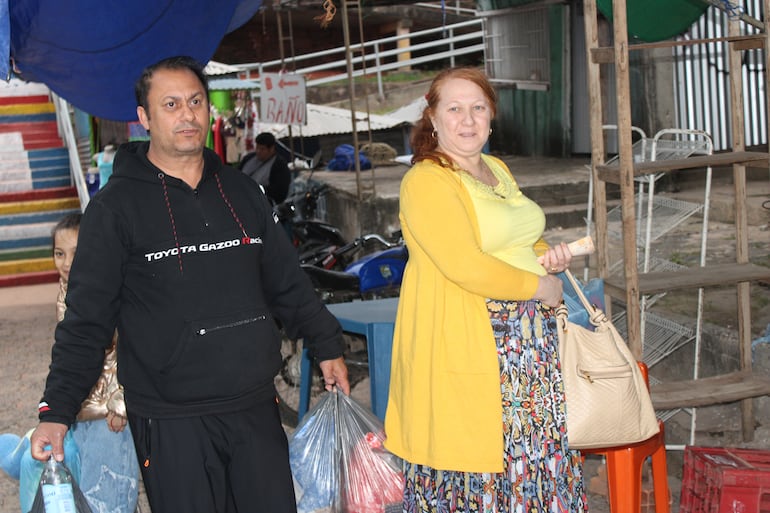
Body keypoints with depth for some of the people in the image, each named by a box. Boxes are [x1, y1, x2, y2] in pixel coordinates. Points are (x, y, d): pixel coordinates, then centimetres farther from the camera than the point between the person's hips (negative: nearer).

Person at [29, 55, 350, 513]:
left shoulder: (241, 191, 10)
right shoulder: (116, 206, -5)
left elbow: (287, 282, 18)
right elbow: (86, 319, -6)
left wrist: (327, 345, 17)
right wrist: (57, 411, -10)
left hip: (256, 408, 4)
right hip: (172, 423, -4)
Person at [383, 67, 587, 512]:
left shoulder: (498, 171, 15)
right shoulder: (426, 181, -12)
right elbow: (465, 268, -22)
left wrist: (549, 254, 8)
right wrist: (540, 286, -13)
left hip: (530, 340, 8)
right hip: (467, 346, -8)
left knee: (536, 458, 10)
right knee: (475, 470, -2)